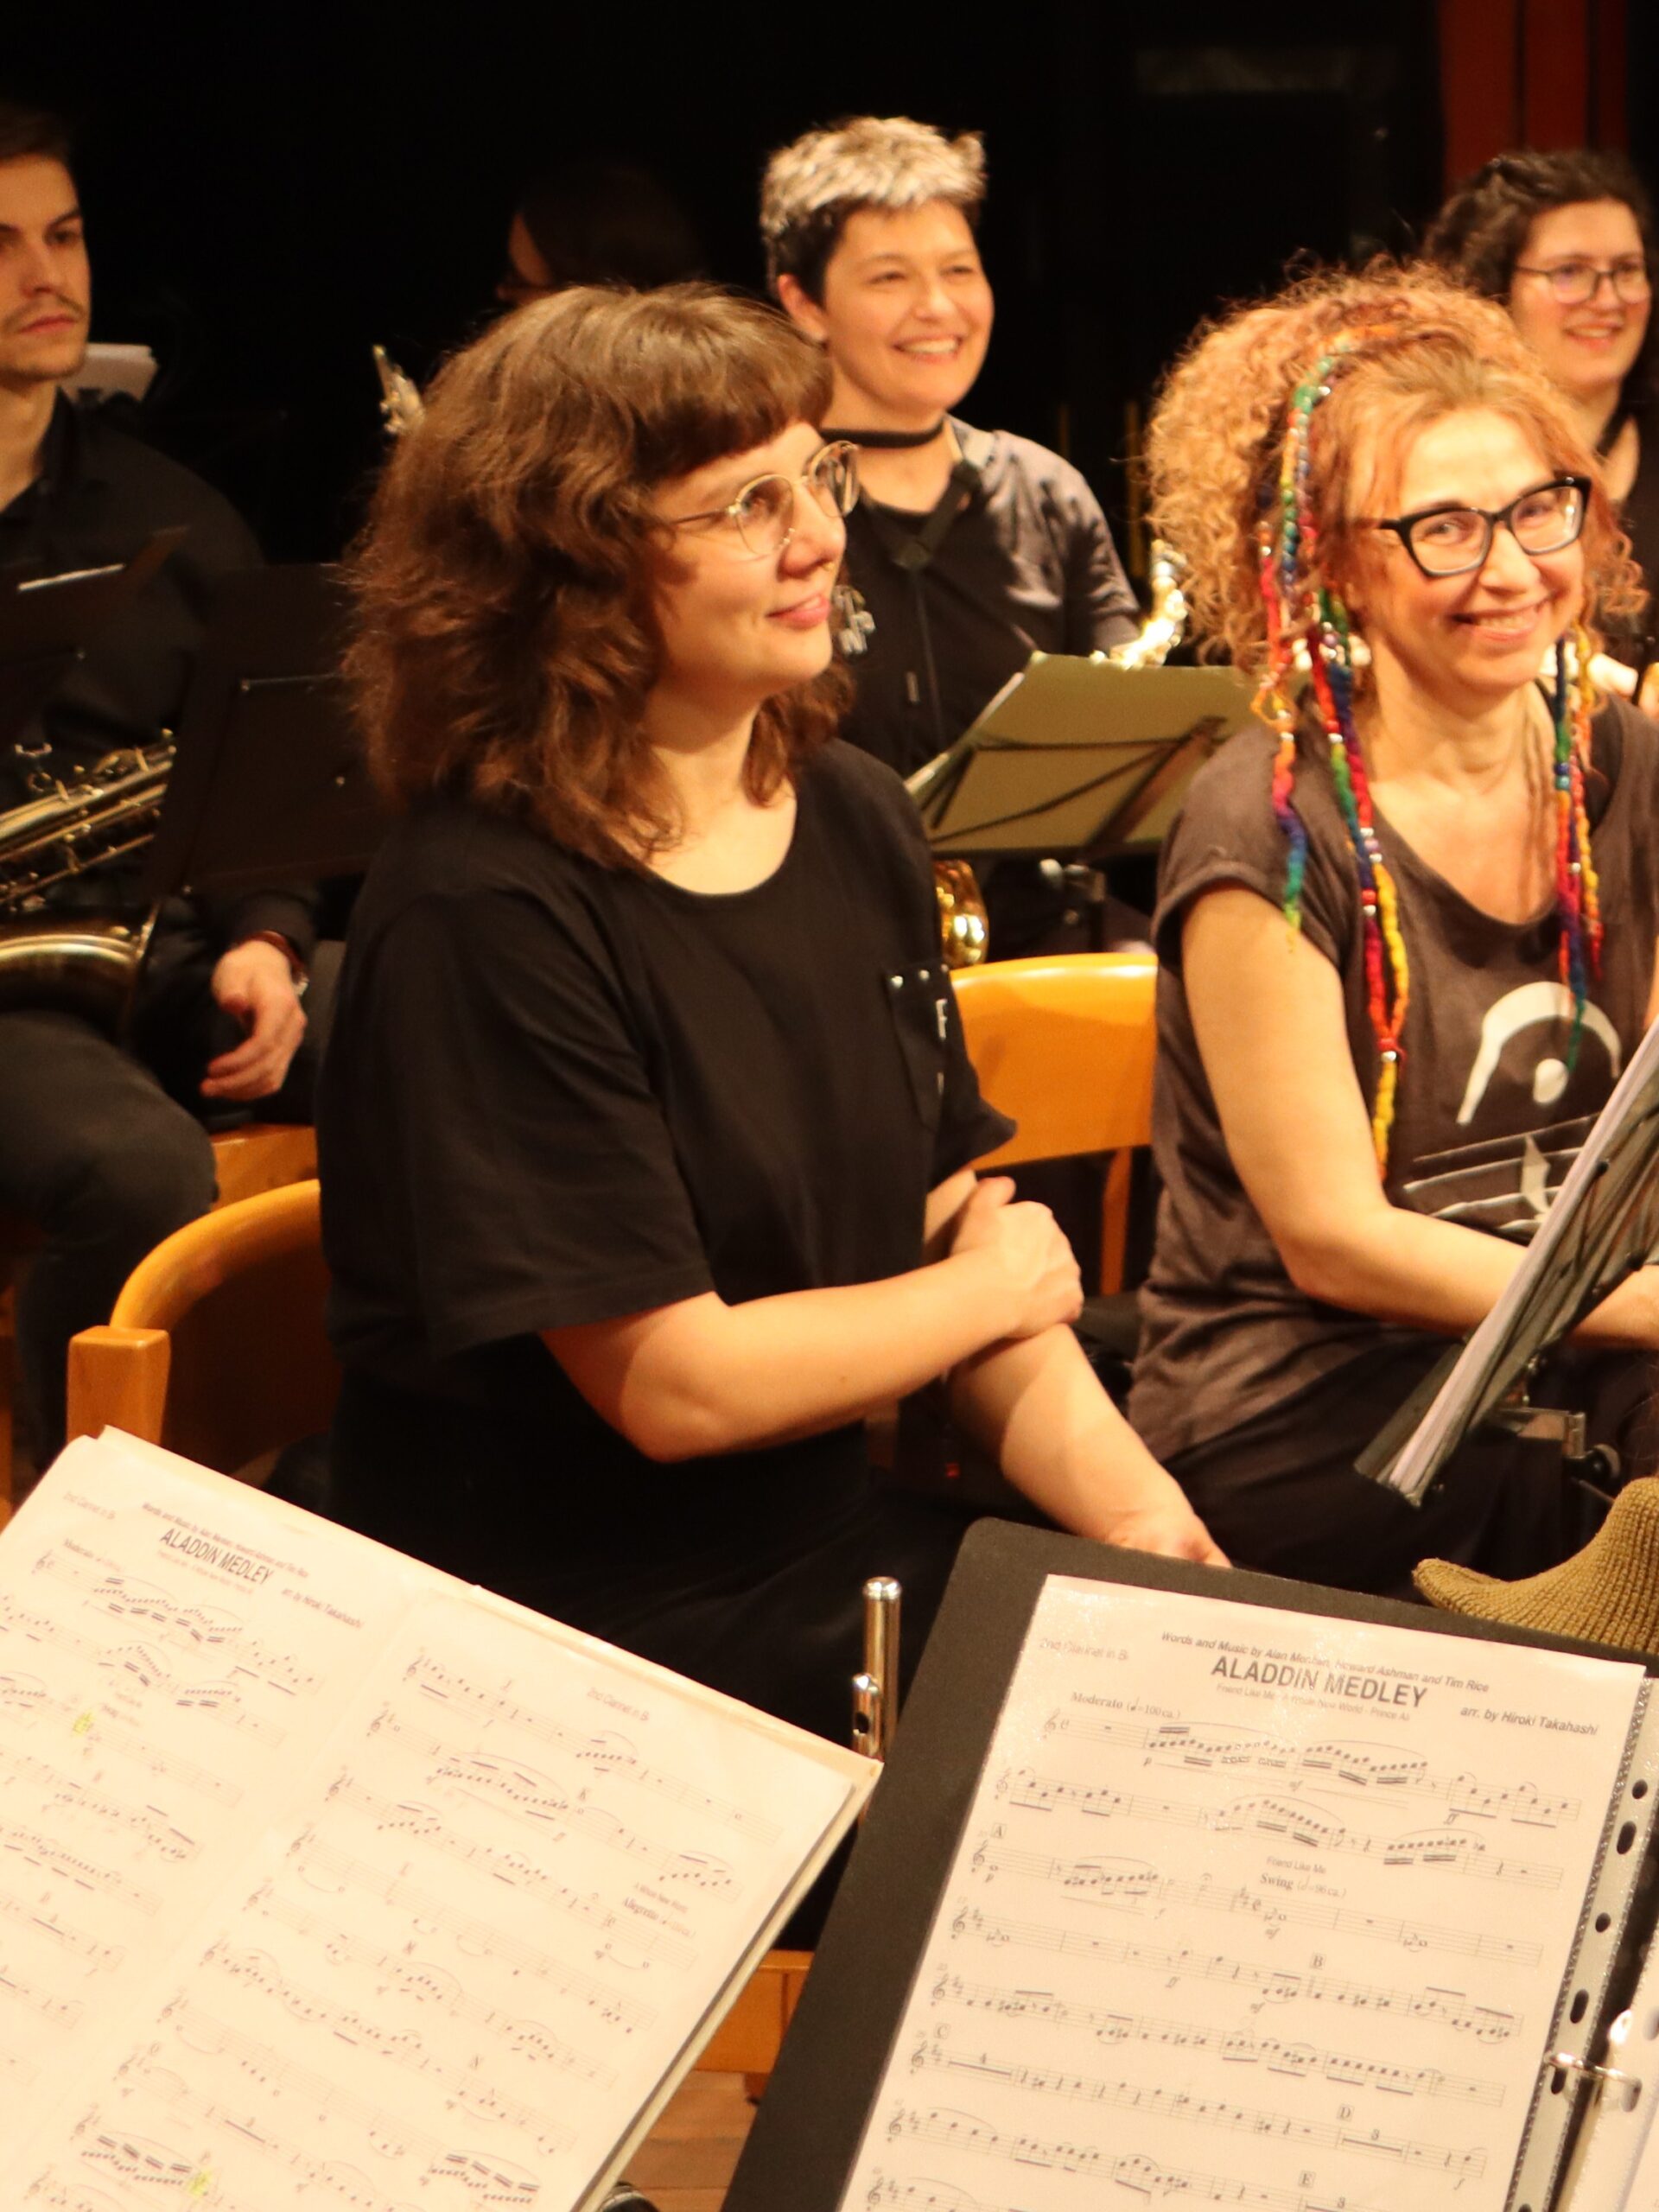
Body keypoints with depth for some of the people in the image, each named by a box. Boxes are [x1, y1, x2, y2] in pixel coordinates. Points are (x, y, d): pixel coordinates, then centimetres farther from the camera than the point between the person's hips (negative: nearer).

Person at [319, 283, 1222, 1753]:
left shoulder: (856, 823, 7)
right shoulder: (487, 915, -19)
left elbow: (955, 1219, 8)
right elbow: (674, 1384, -20)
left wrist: (1130, 1503, -10)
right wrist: (994, 1289, -4)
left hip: (830, 1542, 7)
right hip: (561, 1623, -7)